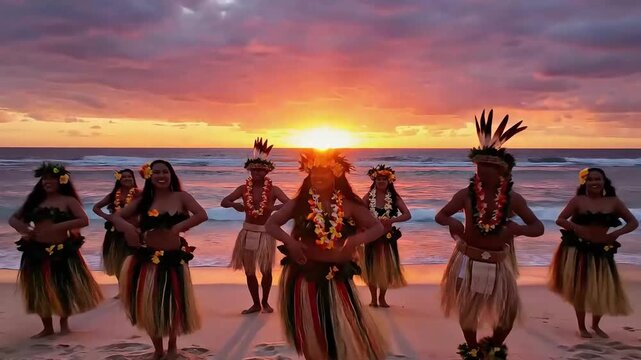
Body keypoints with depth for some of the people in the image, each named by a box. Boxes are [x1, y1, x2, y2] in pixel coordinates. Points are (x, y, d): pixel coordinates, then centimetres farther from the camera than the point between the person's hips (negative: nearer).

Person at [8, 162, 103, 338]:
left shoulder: (68, 201, -4)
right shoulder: (36, 201, 8)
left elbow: (84, 220, -15)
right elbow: (13, 219, 12)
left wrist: (59, 226, -23)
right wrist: (22, 227, -10)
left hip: (63, 252, -3)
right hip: (37, 252, 3)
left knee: (65, 288, 7)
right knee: (40, 291, 8)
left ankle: (64, 323, 29)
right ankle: (47, 327, 24)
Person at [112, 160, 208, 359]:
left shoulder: (180, 197, -3)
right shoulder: (143, 200, 3)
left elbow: (202, 215, -15)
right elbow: (116, 217, 4)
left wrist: (179, 227, -22)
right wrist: (128, 228, -17)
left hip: (174, 258, -2)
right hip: (148, 259, 2)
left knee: (174, 303, 8)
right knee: (148, 305, 6)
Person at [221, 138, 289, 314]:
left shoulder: (273, 190, -8)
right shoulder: (243, 189, -1)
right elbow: (223, 202, 0)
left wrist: (276, 207, -31)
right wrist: (234, 204, -20)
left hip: (265, 233, -3)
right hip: (247, 233, 3)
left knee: (266, 270, 1)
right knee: (249, 272, 8)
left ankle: (265, 302, 26)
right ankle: (256, 304, 25)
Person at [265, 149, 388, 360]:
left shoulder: (348, 205, -2)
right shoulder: (300, 203, -3)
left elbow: (378, 228, -2)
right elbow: (270, 224, 2)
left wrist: (356, 240, -22)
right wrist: (289, 241, -17)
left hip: (337, 277, 0)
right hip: (304, 274, 0)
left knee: (346, 333, 1)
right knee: (310, 335, 9)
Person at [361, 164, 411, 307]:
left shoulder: (394, 197, -2)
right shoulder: (369, 196, -3)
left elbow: (407, 215, -8)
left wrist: (391, 220, -21)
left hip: (388, 237, 1)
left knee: (387, 267, 5)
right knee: (371, 267, 5)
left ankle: (382, 298, 23)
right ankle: (373, 298, 21)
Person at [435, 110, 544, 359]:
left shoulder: (512, 199, -9)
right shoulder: (466, 195, -11)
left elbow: (538, 227, -5)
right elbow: (440, 215, 0)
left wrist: (518, 229, -27)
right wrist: (451, 221, -24)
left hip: (497, 262, 1)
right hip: (468, 259, -1)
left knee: (509, 310, 1)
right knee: (468, 310, 10)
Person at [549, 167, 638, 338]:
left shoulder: (613, 202, 1)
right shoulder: (578, 200, -5)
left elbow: (633, 222, 4)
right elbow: (560, 220, -8)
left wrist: (616, 234, -11)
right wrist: (576, 228, -24)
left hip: (602, 250, 3)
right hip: (578, 249, -2)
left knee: (603, 290, 6)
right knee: (580, 289, 4)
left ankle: (596, 325, 30)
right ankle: (582, 327, 20)